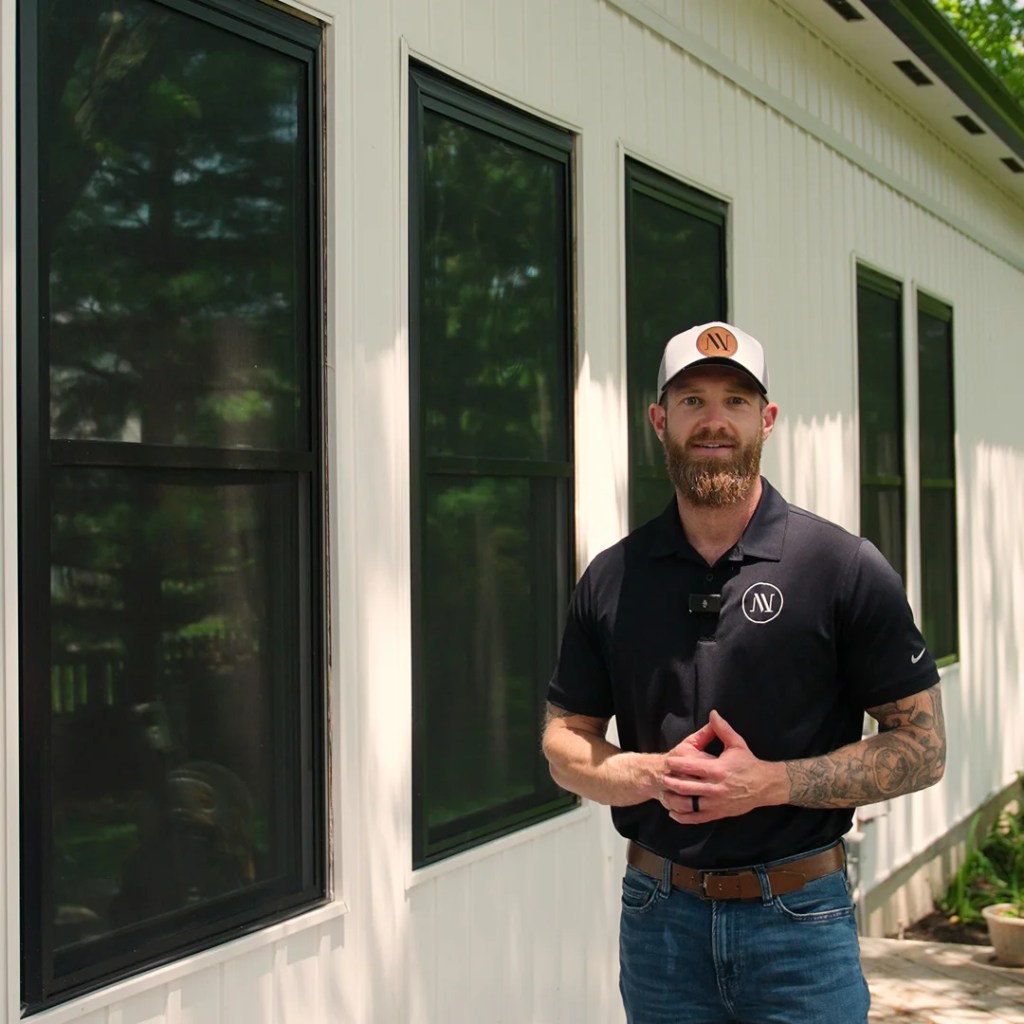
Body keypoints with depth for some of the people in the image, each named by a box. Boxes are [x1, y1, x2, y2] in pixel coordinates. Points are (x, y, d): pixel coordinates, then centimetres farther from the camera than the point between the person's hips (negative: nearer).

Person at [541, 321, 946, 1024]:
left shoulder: (845, 567, -6)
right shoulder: (612, 579, 4)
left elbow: (922, 748, -5)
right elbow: (565, 742, 8)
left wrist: (770, 781, -18)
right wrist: (654, 774, -12)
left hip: (800, 920, -2)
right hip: (658, 918, 3)